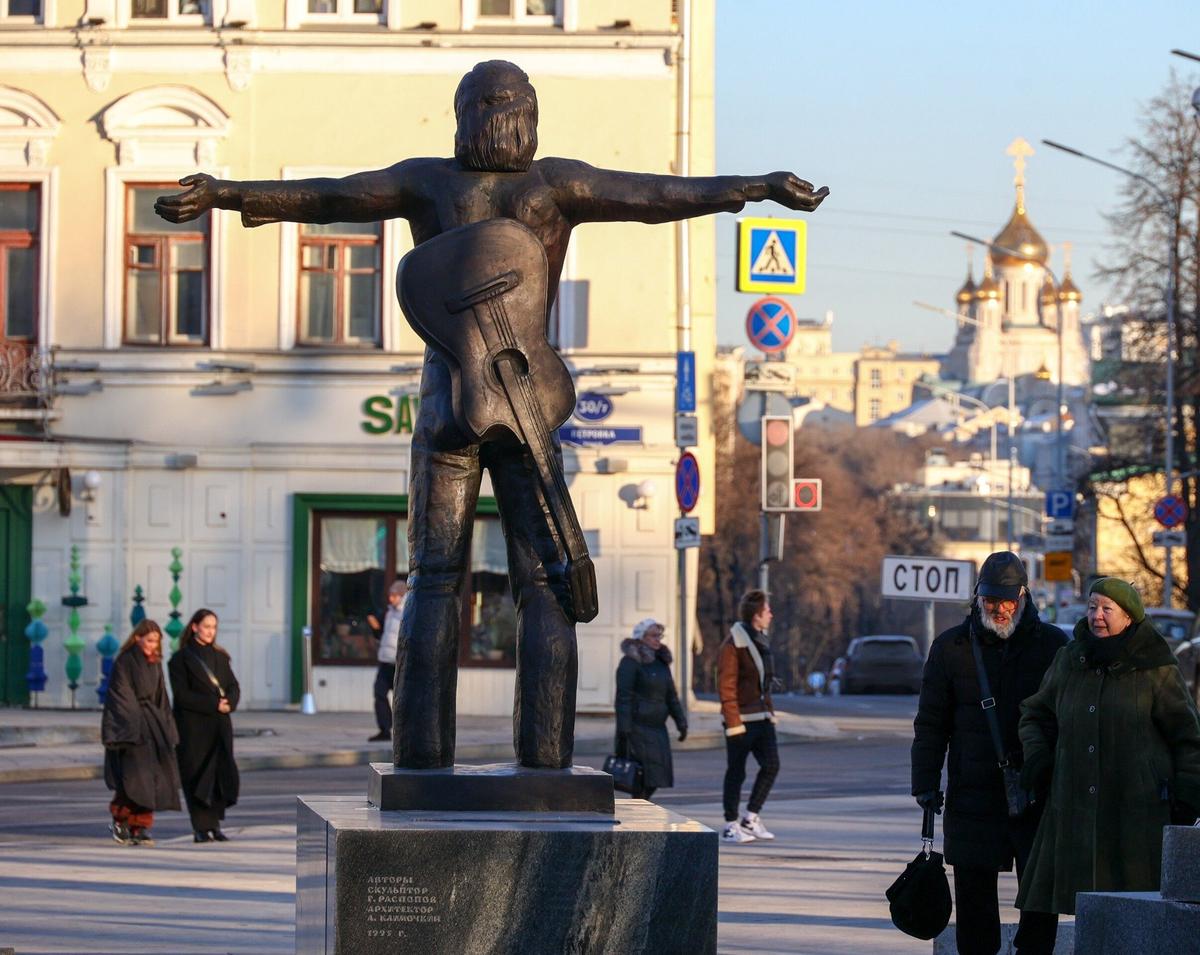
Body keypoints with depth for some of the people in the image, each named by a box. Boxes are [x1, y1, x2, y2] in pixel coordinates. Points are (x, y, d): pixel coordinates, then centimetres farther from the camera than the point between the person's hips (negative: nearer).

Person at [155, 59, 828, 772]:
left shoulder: (429, 182, 2)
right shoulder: (555, 184, 0)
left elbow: (321, 197, 2)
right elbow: (661, 195, 1)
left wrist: (219, 195, 7)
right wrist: (761, 188, 7)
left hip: (449, 410, 1)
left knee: (435, 586, 3)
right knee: (546, 590, 0)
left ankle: (423, 756, -6)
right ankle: (545, 758, -9)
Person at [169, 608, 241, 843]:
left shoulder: (220, 657, 16)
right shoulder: (180, 658, -1)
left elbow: (233, 687, 10)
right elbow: (182, 694, -10)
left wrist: (229, 703, -13)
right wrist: (214, 704, -17)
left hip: (220, 726, 5)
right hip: (193, 726, -5)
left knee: (222, 773, -1)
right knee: (197, 776, -4)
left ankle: (214, 825, 6)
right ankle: (201, 828, -2)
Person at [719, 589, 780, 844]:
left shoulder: (761, 640, 14)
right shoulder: (733, 644, -13)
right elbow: (727, 687, -16)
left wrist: (770, 711, 16)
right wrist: (733, 723, -19)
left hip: (761, 717, 8)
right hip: (741, 720, -8)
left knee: (771, 765, 3)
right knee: (736, 773, 0)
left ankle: (751, 819, 13)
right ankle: (731, 826, 8)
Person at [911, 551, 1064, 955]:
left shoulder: (1053, 645, 4)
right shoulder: (951, 647, 7)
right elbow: (931, 722, 9)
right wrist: (926, 782, 1)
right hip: (973, 796, 1)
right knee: (974, 892, 5)